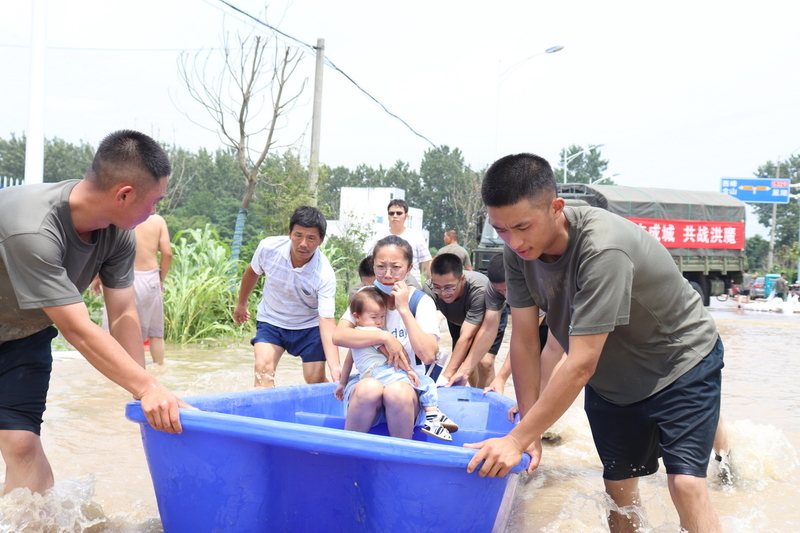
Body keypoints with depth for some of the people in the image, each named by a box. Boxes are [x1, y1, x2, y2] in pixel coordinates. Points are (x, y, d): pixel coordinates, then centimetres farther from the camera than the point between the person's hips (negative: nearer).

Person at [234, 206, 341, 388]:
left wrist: (335, 366, -44)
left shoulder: (324, 275, -30)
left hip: (310, 326, -1)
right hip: (271, 320, 1)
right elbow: (252, 272, 1)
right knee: (263, 368, -20)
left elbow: (326, 319, -33)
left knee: (316, 380, -3)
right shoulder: (268, 247, -23)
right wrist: (241, 303, 17)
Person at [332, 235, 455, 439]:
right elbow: (339, 336, -13)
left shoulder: (421, 302, -1)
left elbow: (428, 356, -16)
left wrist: (404, 309, -17)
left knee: (397, 392, -36)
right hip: (366, 380, 1)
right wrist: (385, 337, -20)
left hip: (407, 385, -1)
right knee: (370, 388, -35)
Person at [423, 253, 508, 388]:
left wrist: (448, 374, -48)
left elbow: (467, 336, -44)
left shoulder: (480, 289, -44)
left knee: (484, 361, -20)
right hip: (457, 319, 3)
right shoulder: (429, 289, -36)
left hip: (491, 317, -3)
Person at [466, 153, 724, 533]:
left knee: (686, 484, -16)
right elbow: (524, 341, -12)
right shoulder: (519, 250, -17)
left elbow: (581, 364, -36)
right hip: (610, 378, 6)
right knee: (618, 485, 11)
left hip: (680, 363, -6)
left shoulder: (603, 249, -37)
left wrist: (517, 439, -34)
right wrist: (529, 433, -13)